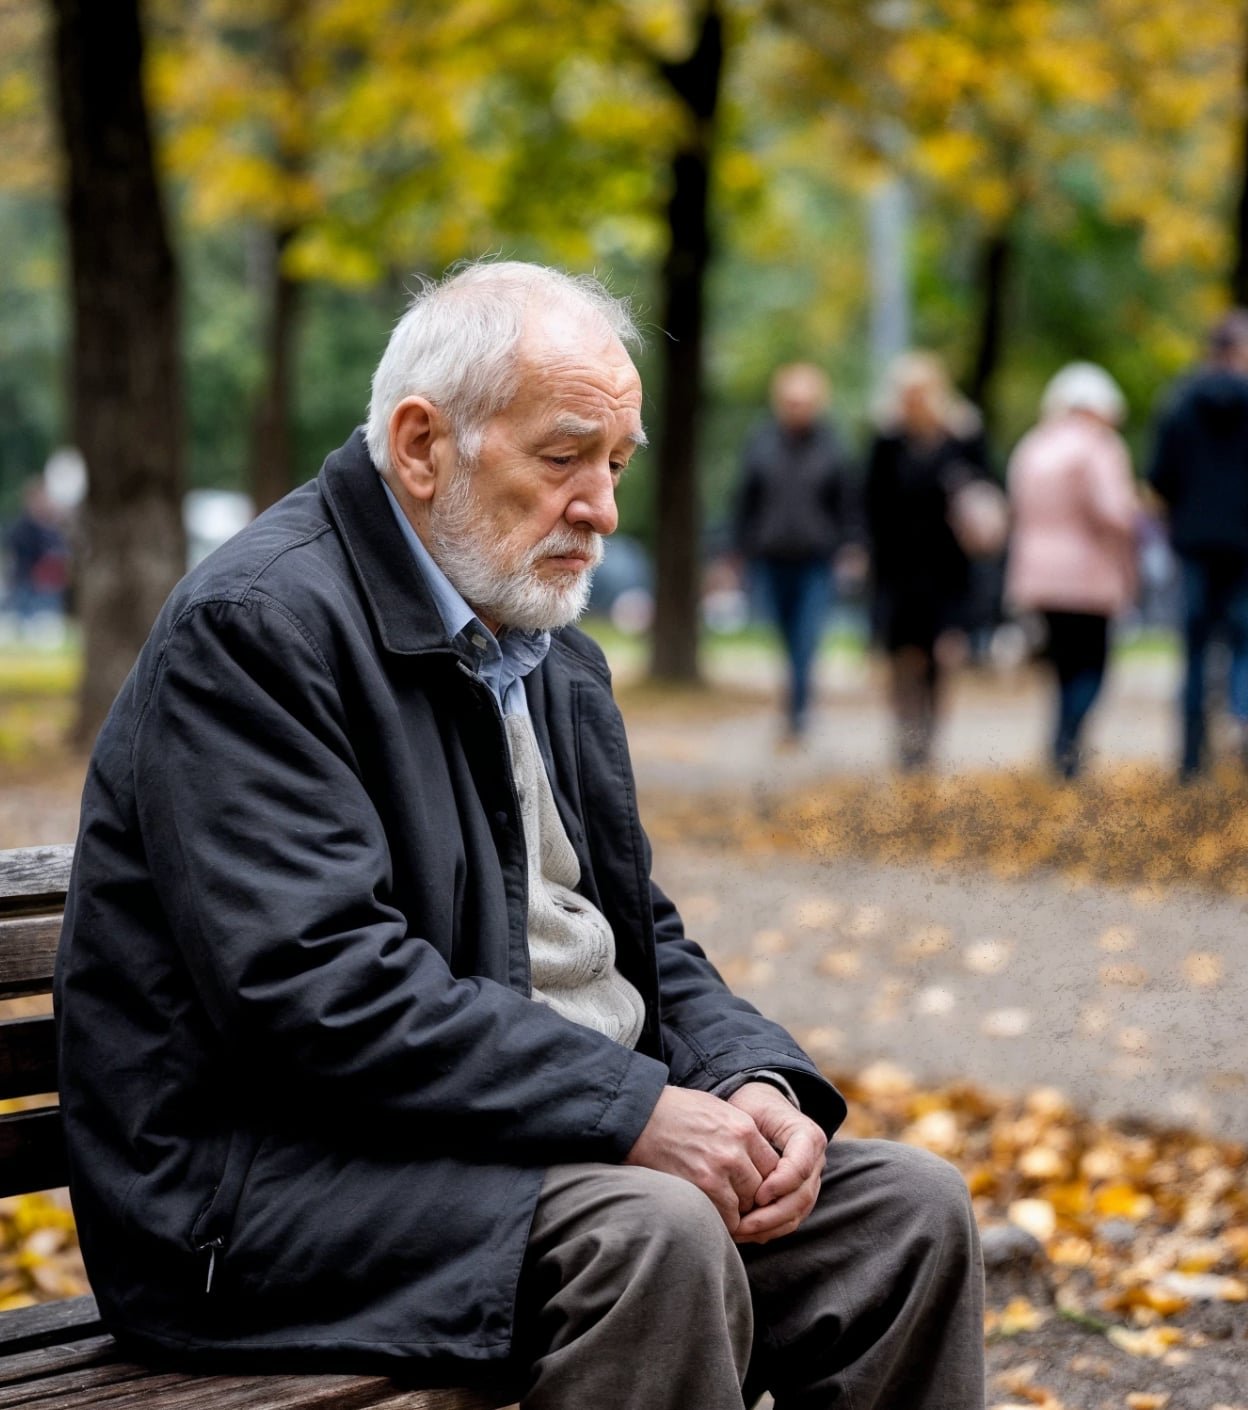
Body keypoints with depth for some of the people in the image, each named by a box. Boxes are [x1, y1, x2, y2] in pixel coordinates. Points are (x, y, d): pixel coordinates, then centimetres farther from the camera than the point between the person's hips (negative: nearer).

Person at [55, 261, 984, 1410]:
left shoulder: (557, 659, 17)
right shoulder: (255, 626, -13)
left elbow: (638, 940, 18)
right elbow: (319, 982, -24)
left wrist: (753, 1081, -5)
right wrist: (632, 1108, -24)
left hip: (567, 1135, 9)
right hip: (281, 1191, -9)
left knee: (909, 1209, -5)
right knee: (653, 1237, -33)